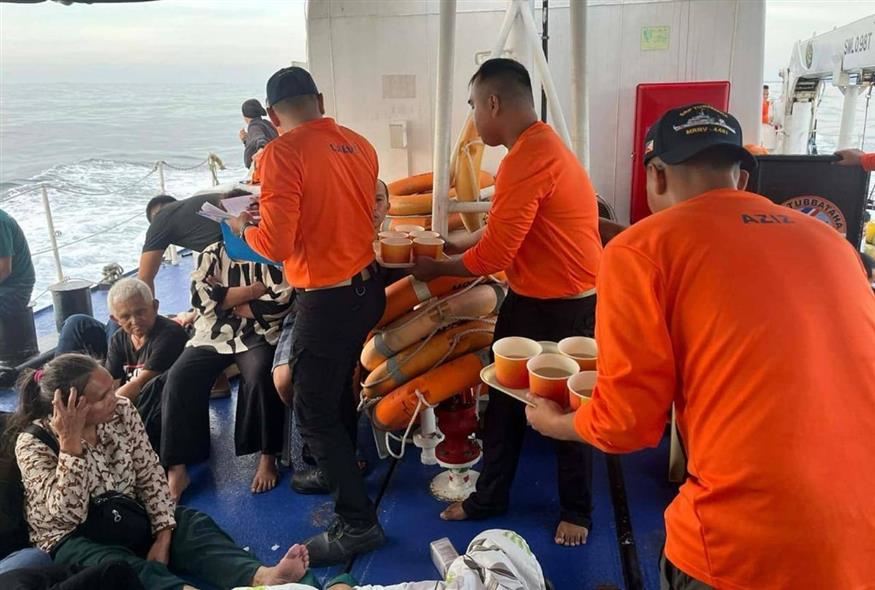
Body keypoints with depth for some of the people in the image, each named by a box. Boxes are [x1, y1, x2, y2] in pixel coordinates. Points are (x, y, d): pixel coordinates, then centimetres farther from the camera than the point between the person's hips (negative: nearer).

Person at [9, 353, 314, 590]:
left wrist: (163, 533, -16)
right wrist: (71, 445, -33)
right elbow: (69, 513, -27)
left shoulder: (122, 411, -8)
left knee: (191, 524, -23)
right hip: (74, 539, -4)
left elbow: (150, 475, -5)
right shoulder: (33, 444, -18)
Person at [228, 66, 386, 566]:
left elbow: (276, 245, -20)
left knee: (314, 412, 6)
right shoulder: (360, 145, 3)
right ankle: (342, 472, 46)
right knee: (339, 388, 26)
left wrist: (244, 228, 0)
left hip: (328, 299, -7)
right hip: (368, 287, 8)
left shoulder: (282, 153, -17)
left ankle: (359, 522, 14)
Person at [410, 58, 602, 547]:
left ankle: (577, 511, 31)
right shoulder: (537, 146, 8)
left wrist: (436, 268, -8)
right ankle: (490, 497, 34)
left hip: (564, 308, -10)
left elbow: (493, 255, -24)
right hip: (529, 299, 10)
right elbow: (503, 230, 13)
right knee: (505, 398, 17)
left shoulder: (528, 159, -26)